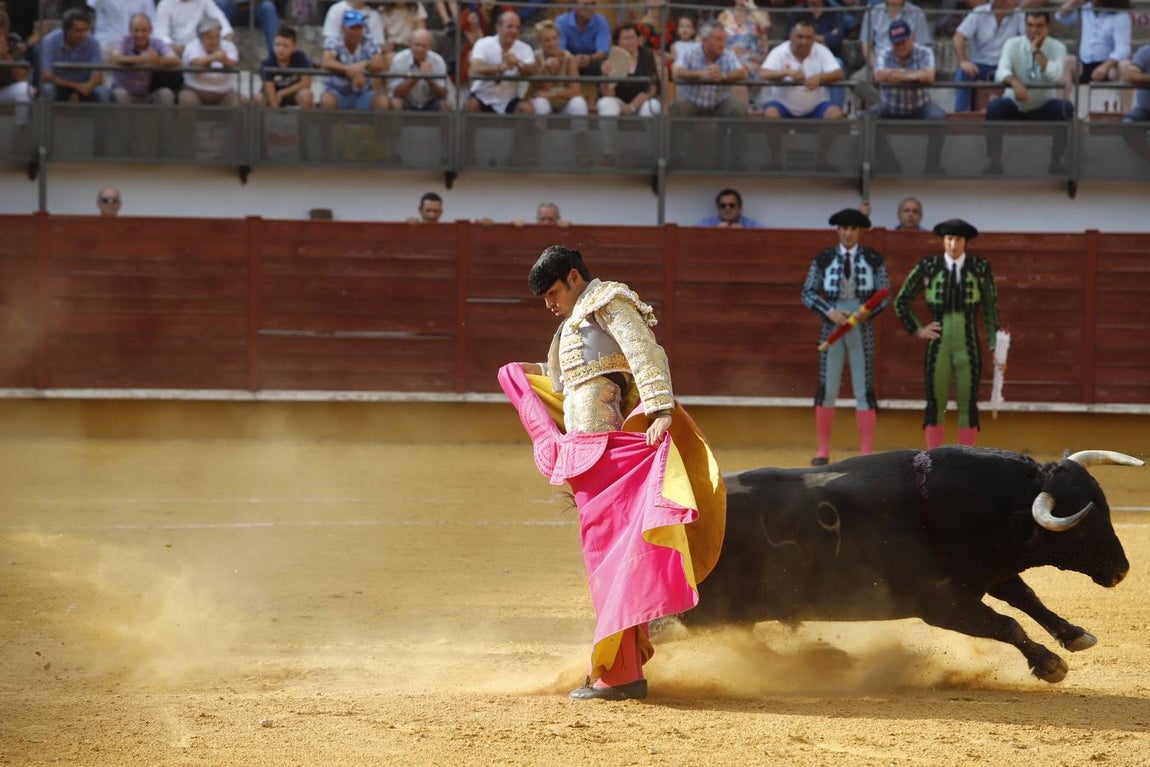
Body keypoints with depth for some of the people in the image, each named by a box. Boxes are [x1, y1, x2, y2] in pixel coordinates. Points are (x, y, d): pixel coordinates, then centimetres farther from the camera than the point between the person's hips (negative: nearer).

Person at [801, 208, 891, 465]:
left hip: (862, 329, 0)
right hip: (832, 328, 1)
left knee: (864, 390, 0)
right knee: (827, 389, 1)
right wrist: (830, 312, -14)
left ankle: (867, 452, 4)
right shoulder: (824, 258, 2)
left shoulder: (873, 259, 1)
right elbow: (808, 293, 2)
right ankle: (823, 451, 8)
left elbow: (885, 295, 0)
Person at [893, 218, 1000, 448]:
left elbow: (990, 309, 2)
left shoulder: (980, 268, -1)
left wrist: (995, 346, -2)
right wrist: (917, 330, 4)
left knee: (968, 405, 2)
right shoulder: (928, 267, 0)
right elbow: (901, 301, 10)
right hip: (938, 344, 0)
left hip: (969, 345, 0)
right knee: (935, 404, 1)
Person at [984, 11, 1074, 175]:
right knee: (994, 106, -31)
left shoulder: (1057, 47, -7)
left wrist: (1037, 52, -23)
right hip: (1016, 106, 0)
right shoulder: (1013, 44, -7)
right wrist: (1014, 81, -46)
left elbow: (1056, 76, -25)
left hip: (1044, 108, 0)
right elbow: (1001, 72, -24)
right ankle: (994, 160, -20)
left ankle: (1056, 160, -18)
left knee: (1066, 108, -30)